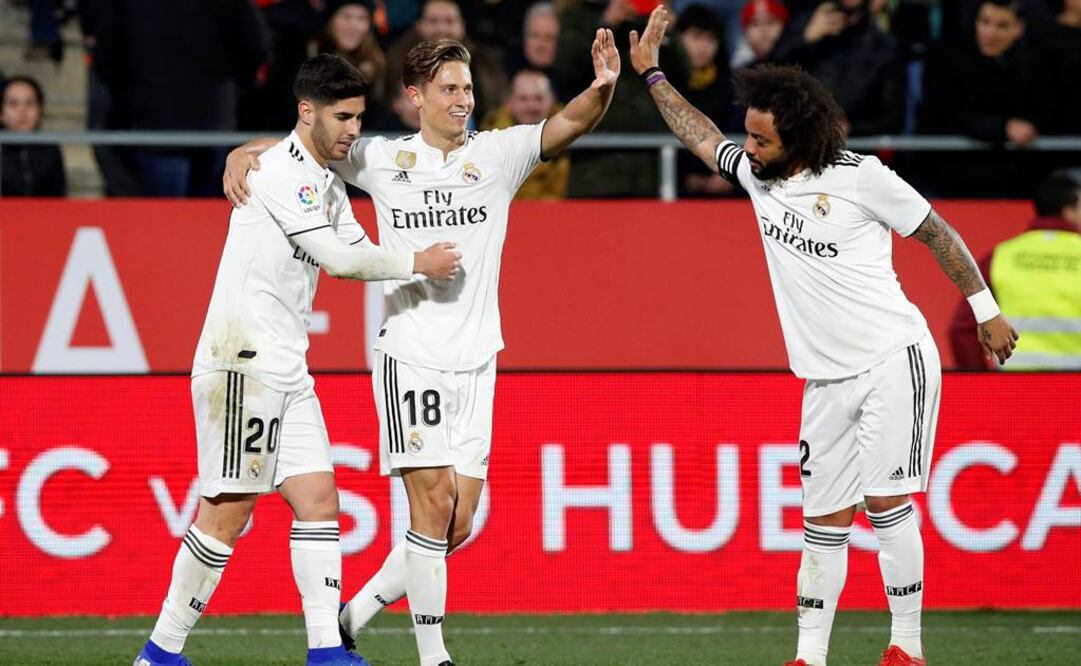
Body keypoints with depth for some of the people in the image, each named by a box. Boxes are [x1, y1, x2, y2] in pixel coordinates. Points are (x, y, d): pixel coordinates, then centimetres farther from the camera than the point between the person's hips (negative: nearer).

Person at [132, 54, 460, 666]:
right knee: (228, 512, -8)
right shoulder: (282, 173, -13)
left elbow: (359, 252, 22)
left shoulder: (328, 183, 17)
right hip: (242, 360, -10)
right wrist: (416, 264, -7)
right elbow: (339, 257, -17)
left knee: (319, 501, 1)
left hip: (287, 372, 10)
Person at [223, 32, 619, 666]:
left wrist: (603, 87, -28)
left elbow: (568, 124, -8)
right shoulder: (384, 160, 2)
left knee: (459, 525, 4)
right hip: (410, 358, -3)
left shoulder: (498, 154, 4)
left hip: (476, 365, 3)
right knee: (434, 504, -10)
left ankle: (355, 613, 22)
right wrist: (243, 154, -7)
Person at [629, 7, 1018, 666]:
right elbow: (701, 135, 26)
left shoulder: (861, 177, -9)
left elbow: (938, 233, 0)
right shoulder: (757, 176, 8)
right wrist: (652, 73, 26)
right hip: (828, 381, 6)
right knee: (824, 519, 3)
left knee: (886, 500, -12)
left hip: (895, 360, -6)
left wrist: (987, 312, 2)